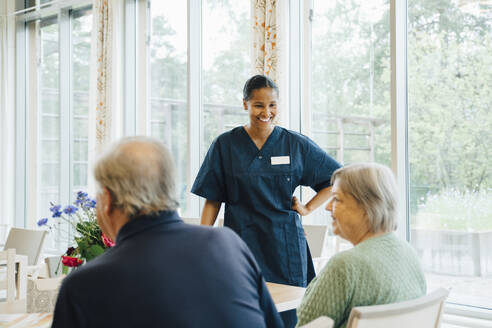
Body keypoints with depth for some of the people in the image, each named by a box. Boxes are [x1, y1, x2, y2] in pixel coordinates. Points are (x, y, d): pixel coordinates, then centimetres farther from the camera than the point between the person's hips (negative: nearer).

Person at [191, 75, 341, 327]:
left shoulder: (296, 144, 4)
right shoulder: (225, 145, 3)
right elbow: (212, 201, 3)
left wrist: (308, 208, 3)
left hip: (285, 245, 1)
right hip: (242, 244, -1)